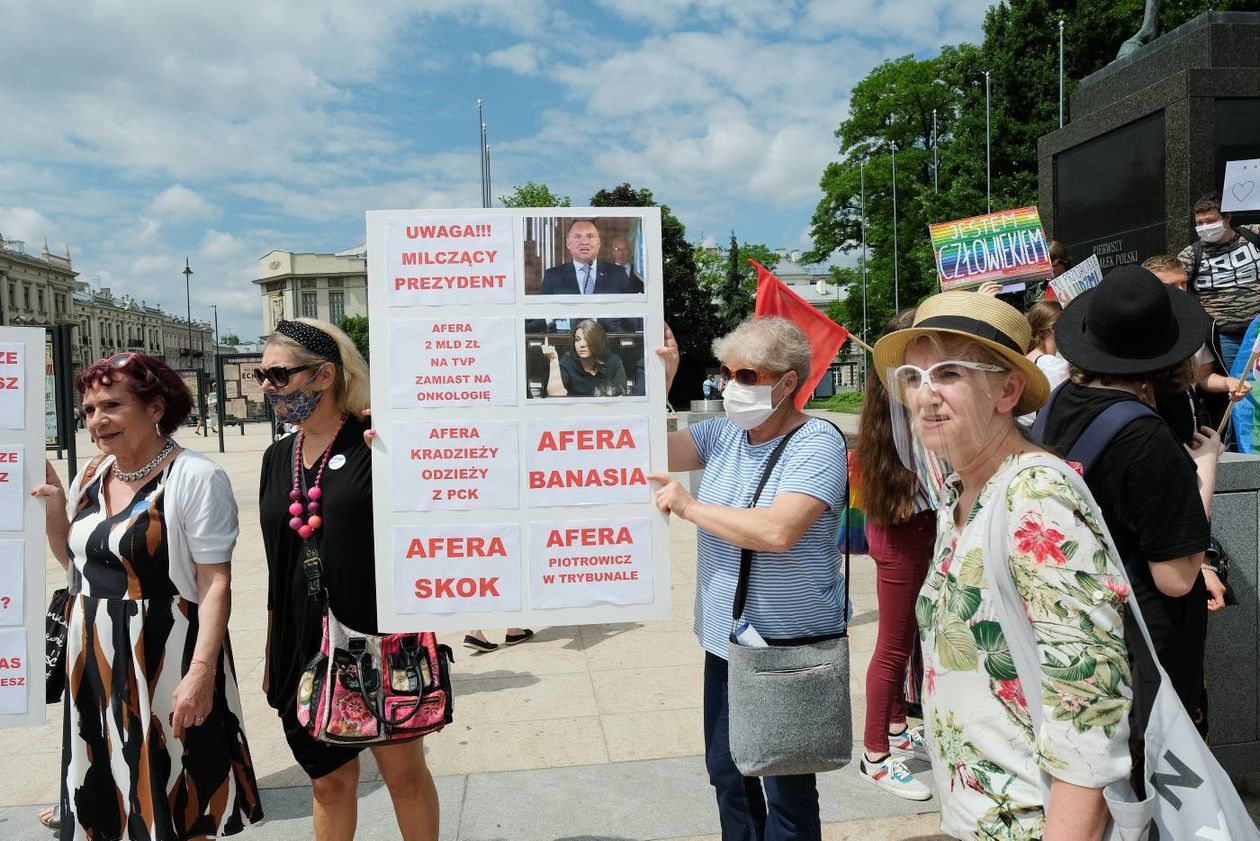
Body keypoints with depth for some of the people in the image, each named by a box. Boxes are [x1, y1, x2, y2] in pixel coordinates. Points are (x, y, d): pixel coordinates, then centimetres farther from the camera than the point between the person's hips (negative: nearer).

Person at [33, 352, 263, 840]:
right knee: (107, 795, 17)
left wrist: (201, 672, -23)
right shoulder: (92, 475, 8)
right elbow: (77, 562, 21)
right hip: (93, 658, 7)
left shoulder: (195, 478, -14)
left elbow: (215, 583, -17)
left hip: (164, 660, -7)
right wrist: (54, 509, 5)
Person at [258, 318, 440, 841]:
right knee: (329, 780, 16)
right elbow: (277, 566, 14)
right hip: (305, 646, 5)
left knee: (404, 772, 9)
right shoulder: (278, 458, 8)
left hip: (380, 639, -5)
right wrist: (272, 652, 16)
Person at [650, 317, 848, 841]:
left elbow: (777, 531, -30)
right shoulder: (723, 433, 3)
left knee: (785, 789, 9)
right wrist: (659, 381, -12)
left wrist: (688, 507, -20)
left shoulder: (817, 443, -17)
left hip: (793, 645, -6)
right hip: (726, 640, 7)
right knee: (726, 772, 20)